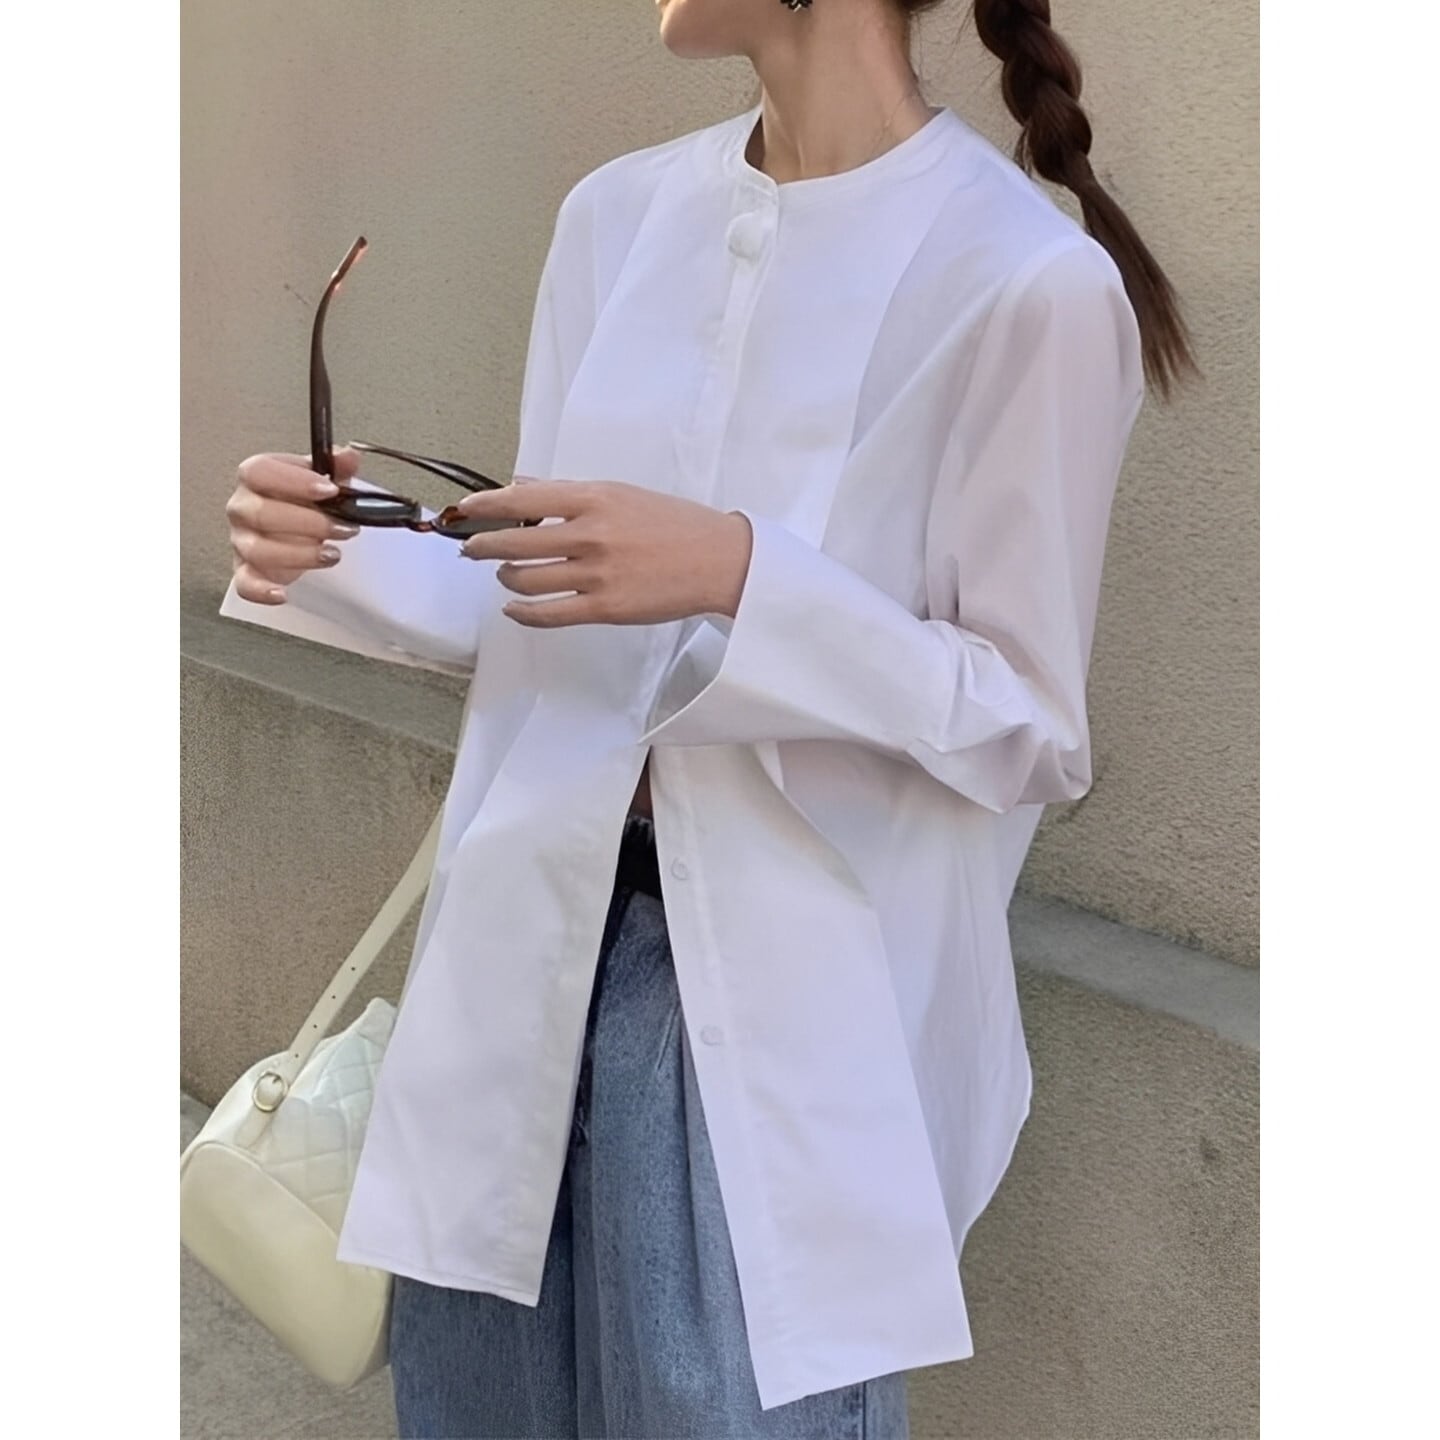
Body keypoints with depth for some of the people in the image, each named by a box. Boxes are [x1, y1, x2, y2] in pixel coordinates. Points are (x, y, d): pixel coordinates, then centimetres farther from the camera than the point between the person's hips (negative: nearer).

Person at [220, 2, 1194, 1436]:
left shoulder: (1027, 280, -15)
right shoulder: (617, 213, 5)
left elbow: (1031, 726, -12)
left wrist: (741, 578, -25)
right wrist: (335, 560, -6)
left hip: (788, 1004, -6)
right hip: (535, 948, 6)